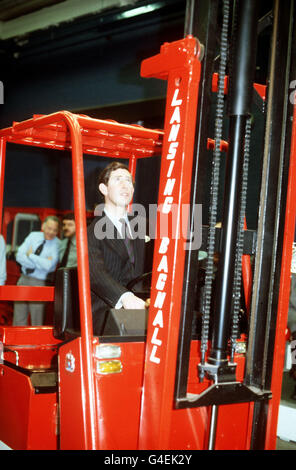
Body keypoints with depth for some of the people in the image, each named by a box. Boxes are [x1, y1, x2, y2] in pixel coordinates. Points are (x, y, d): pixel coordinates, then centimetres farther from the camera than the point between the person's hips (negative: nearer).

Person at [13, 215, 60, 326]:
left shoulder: (57, 244, -8)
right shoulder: (33, 236, 5)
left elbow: (48, 266, -21)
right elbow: (19, 256, -5)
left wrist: (30, 255, -10)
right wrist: (40, 263, -14)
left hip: (39, 283, -4)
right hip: (23, 279, 4)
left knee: (36, 320, -2)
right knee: (18, 318, 7)